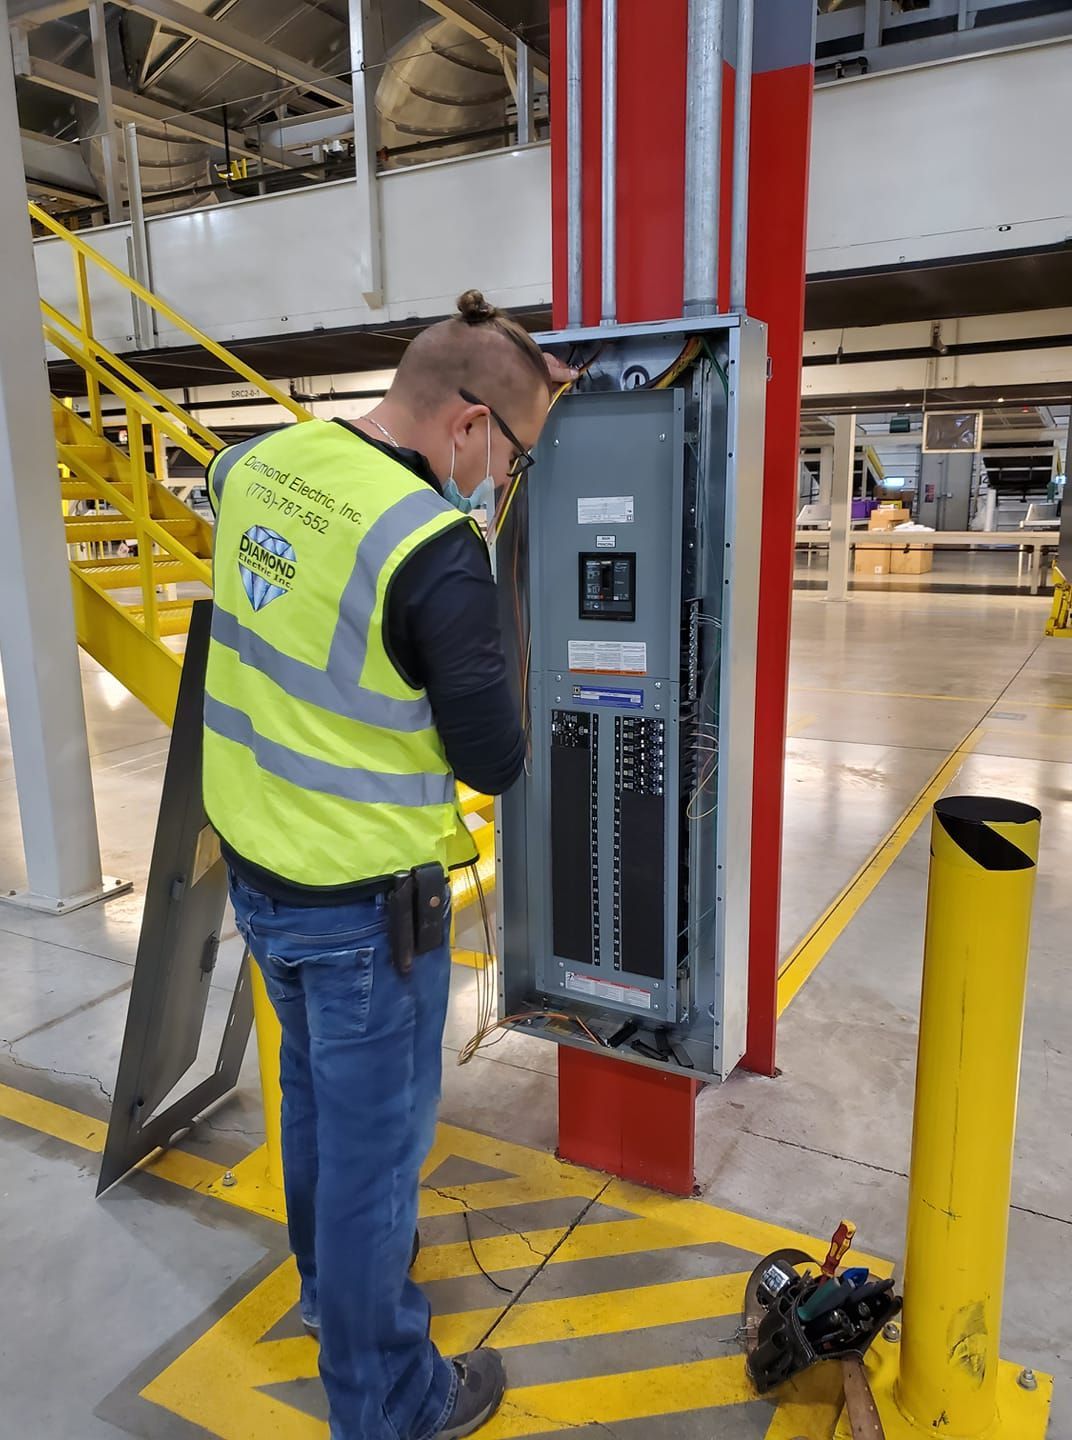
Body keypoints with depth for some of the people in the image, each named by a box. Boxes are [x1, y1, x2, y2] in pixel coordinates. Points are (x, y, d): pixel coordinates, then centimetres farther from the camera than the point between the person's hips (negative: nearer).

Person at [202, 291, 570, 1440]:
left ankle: (330, 1278, 53)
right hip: (364, 904, -8)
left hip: (251, 862, 8)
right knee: (375, 1140, 12)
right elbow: (494, 762, -21)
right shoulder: (433, 551, -27)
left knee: (315, 1095, 28)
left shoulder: (256, 466, -4)